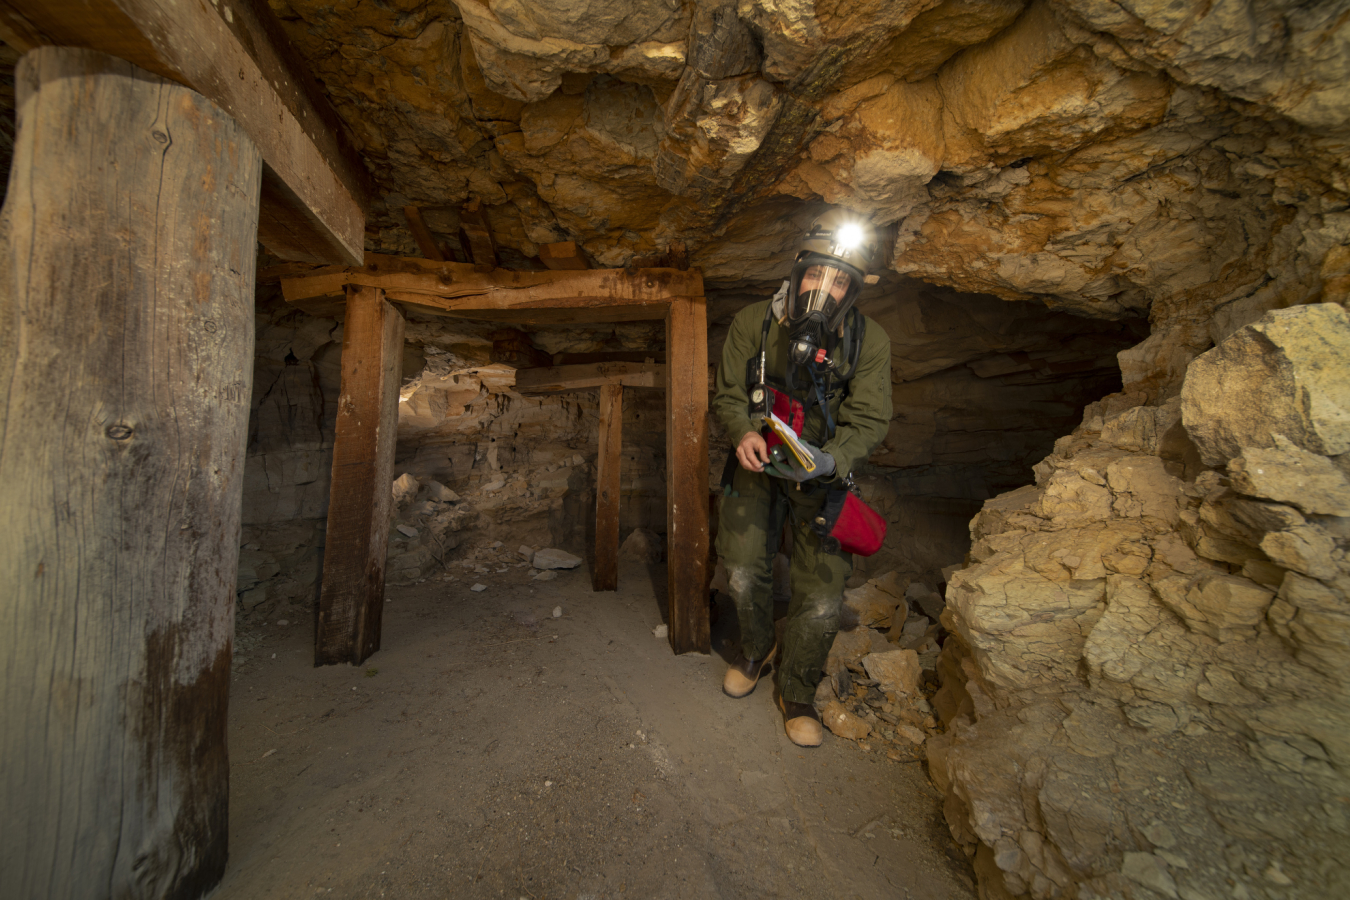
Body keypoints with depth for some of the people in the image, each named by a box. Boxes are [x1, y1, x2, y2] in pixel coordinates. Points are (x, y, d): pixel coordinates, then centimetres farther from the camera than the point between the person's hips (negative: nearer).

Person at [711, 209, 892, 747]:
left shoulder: (869, 342, -12)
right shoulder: (753, 323, -11)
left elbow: (869, 419, -12)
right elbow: (729, 394, -4)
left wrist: (832, 459, -32)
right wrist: (743, 432, -26)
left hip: (823, 473, 0)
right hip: (757, 463, 1)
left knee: (822, 596, -1)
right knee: (743, 570, -3)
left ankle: (797, 693, 26)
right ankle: (756, 651, 32)